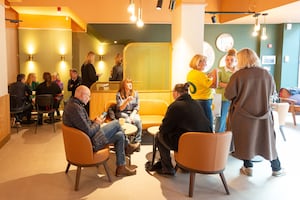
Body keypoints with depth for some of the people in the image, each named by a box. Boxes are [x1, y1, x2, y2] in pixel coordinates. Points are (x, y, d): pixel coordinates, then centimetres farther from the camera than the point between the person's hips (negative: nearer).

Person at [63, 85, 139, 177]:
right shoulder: (76, 108, -27)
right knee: (116, 123, -3)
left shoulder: (71, 104, 6)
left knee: (119, 135, 12)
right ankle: (127, 146, 19)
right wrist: (97, 123, -8)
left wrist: (94, 121, 5)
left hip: (85, 137, 10)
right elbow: (89, 132, -26)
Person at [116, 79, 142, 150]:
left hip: (133, 113, 3)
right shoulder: (119, 95, -3)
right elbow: (120, 108, -9)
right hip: (123, 113, -2)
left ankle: (137, 142, -23)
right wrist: (127, 100, -24)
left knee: (138, 120, -30)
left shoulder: (135, 93, 6)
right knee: (128, 121, -35)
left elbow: (137, 107, 4)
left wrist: (132, 115, -13)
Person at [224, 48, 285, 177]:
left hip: (242, 114, -3)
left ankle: (248, 167, 19)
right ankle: (277, 169, 26)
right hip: (263, 113, 3)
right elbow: (272, 92, 11)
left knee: (245, 140, 12)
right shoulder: (266, 74, -3)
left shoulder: (238, 75, -14)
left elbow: (228, 95, -10)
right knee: (268, 140, 15)